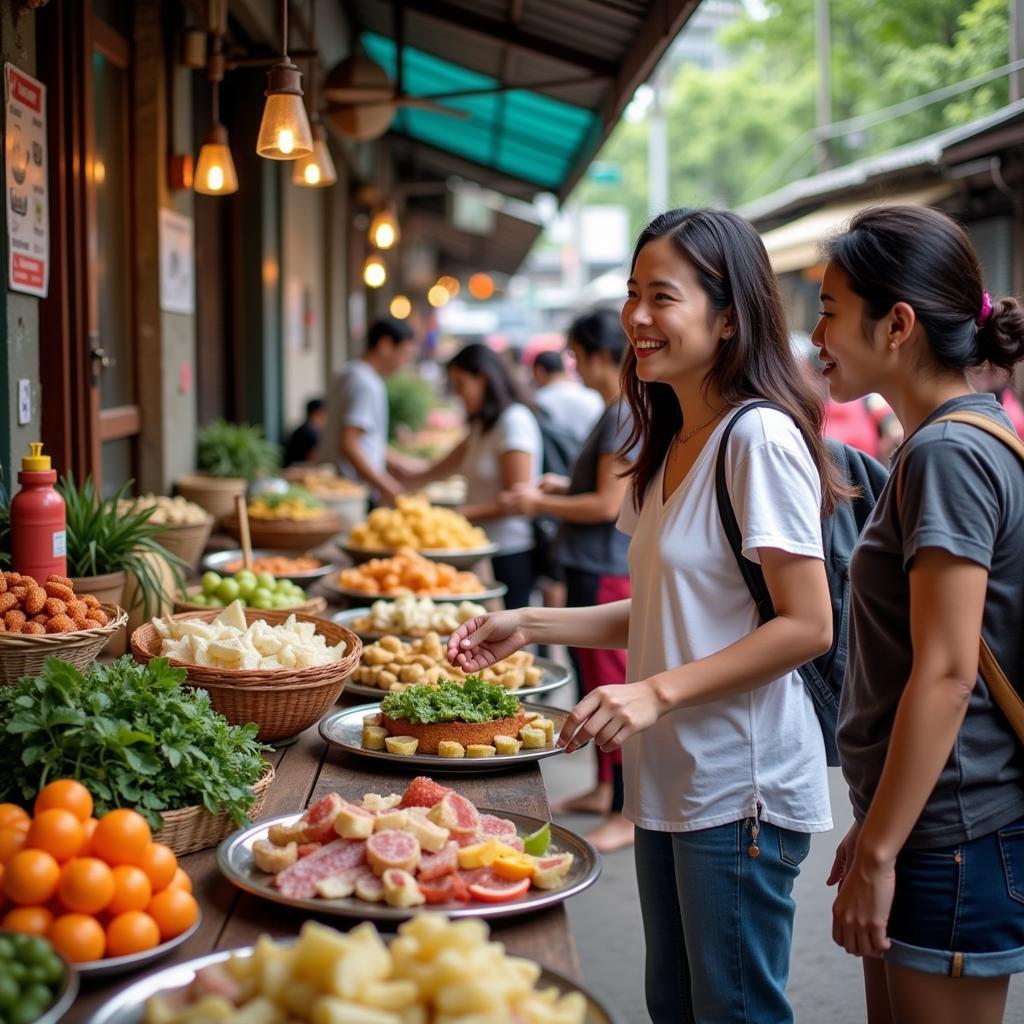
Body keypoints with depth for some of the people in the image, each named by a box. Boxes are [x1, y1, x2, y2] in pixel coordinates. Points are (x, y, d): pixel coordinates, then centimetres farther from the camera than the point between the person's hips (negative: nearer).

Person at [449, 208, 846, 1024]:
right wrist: (529, 626, 8)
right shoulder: (671, 444, 11)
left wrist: (657, 691, -25)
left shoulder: (760, 437, -17)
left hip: (741, 787, -9)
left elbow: (808, 626, -20)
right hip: (669, 779, 9)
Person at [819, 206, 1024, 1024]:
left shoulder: (947, 454, -18)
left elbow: (945, 674, -22)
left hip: (954, 840, -9)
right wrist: (874, 829, 20)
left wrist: (877, 852, -18)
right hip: (930, 825, 9)